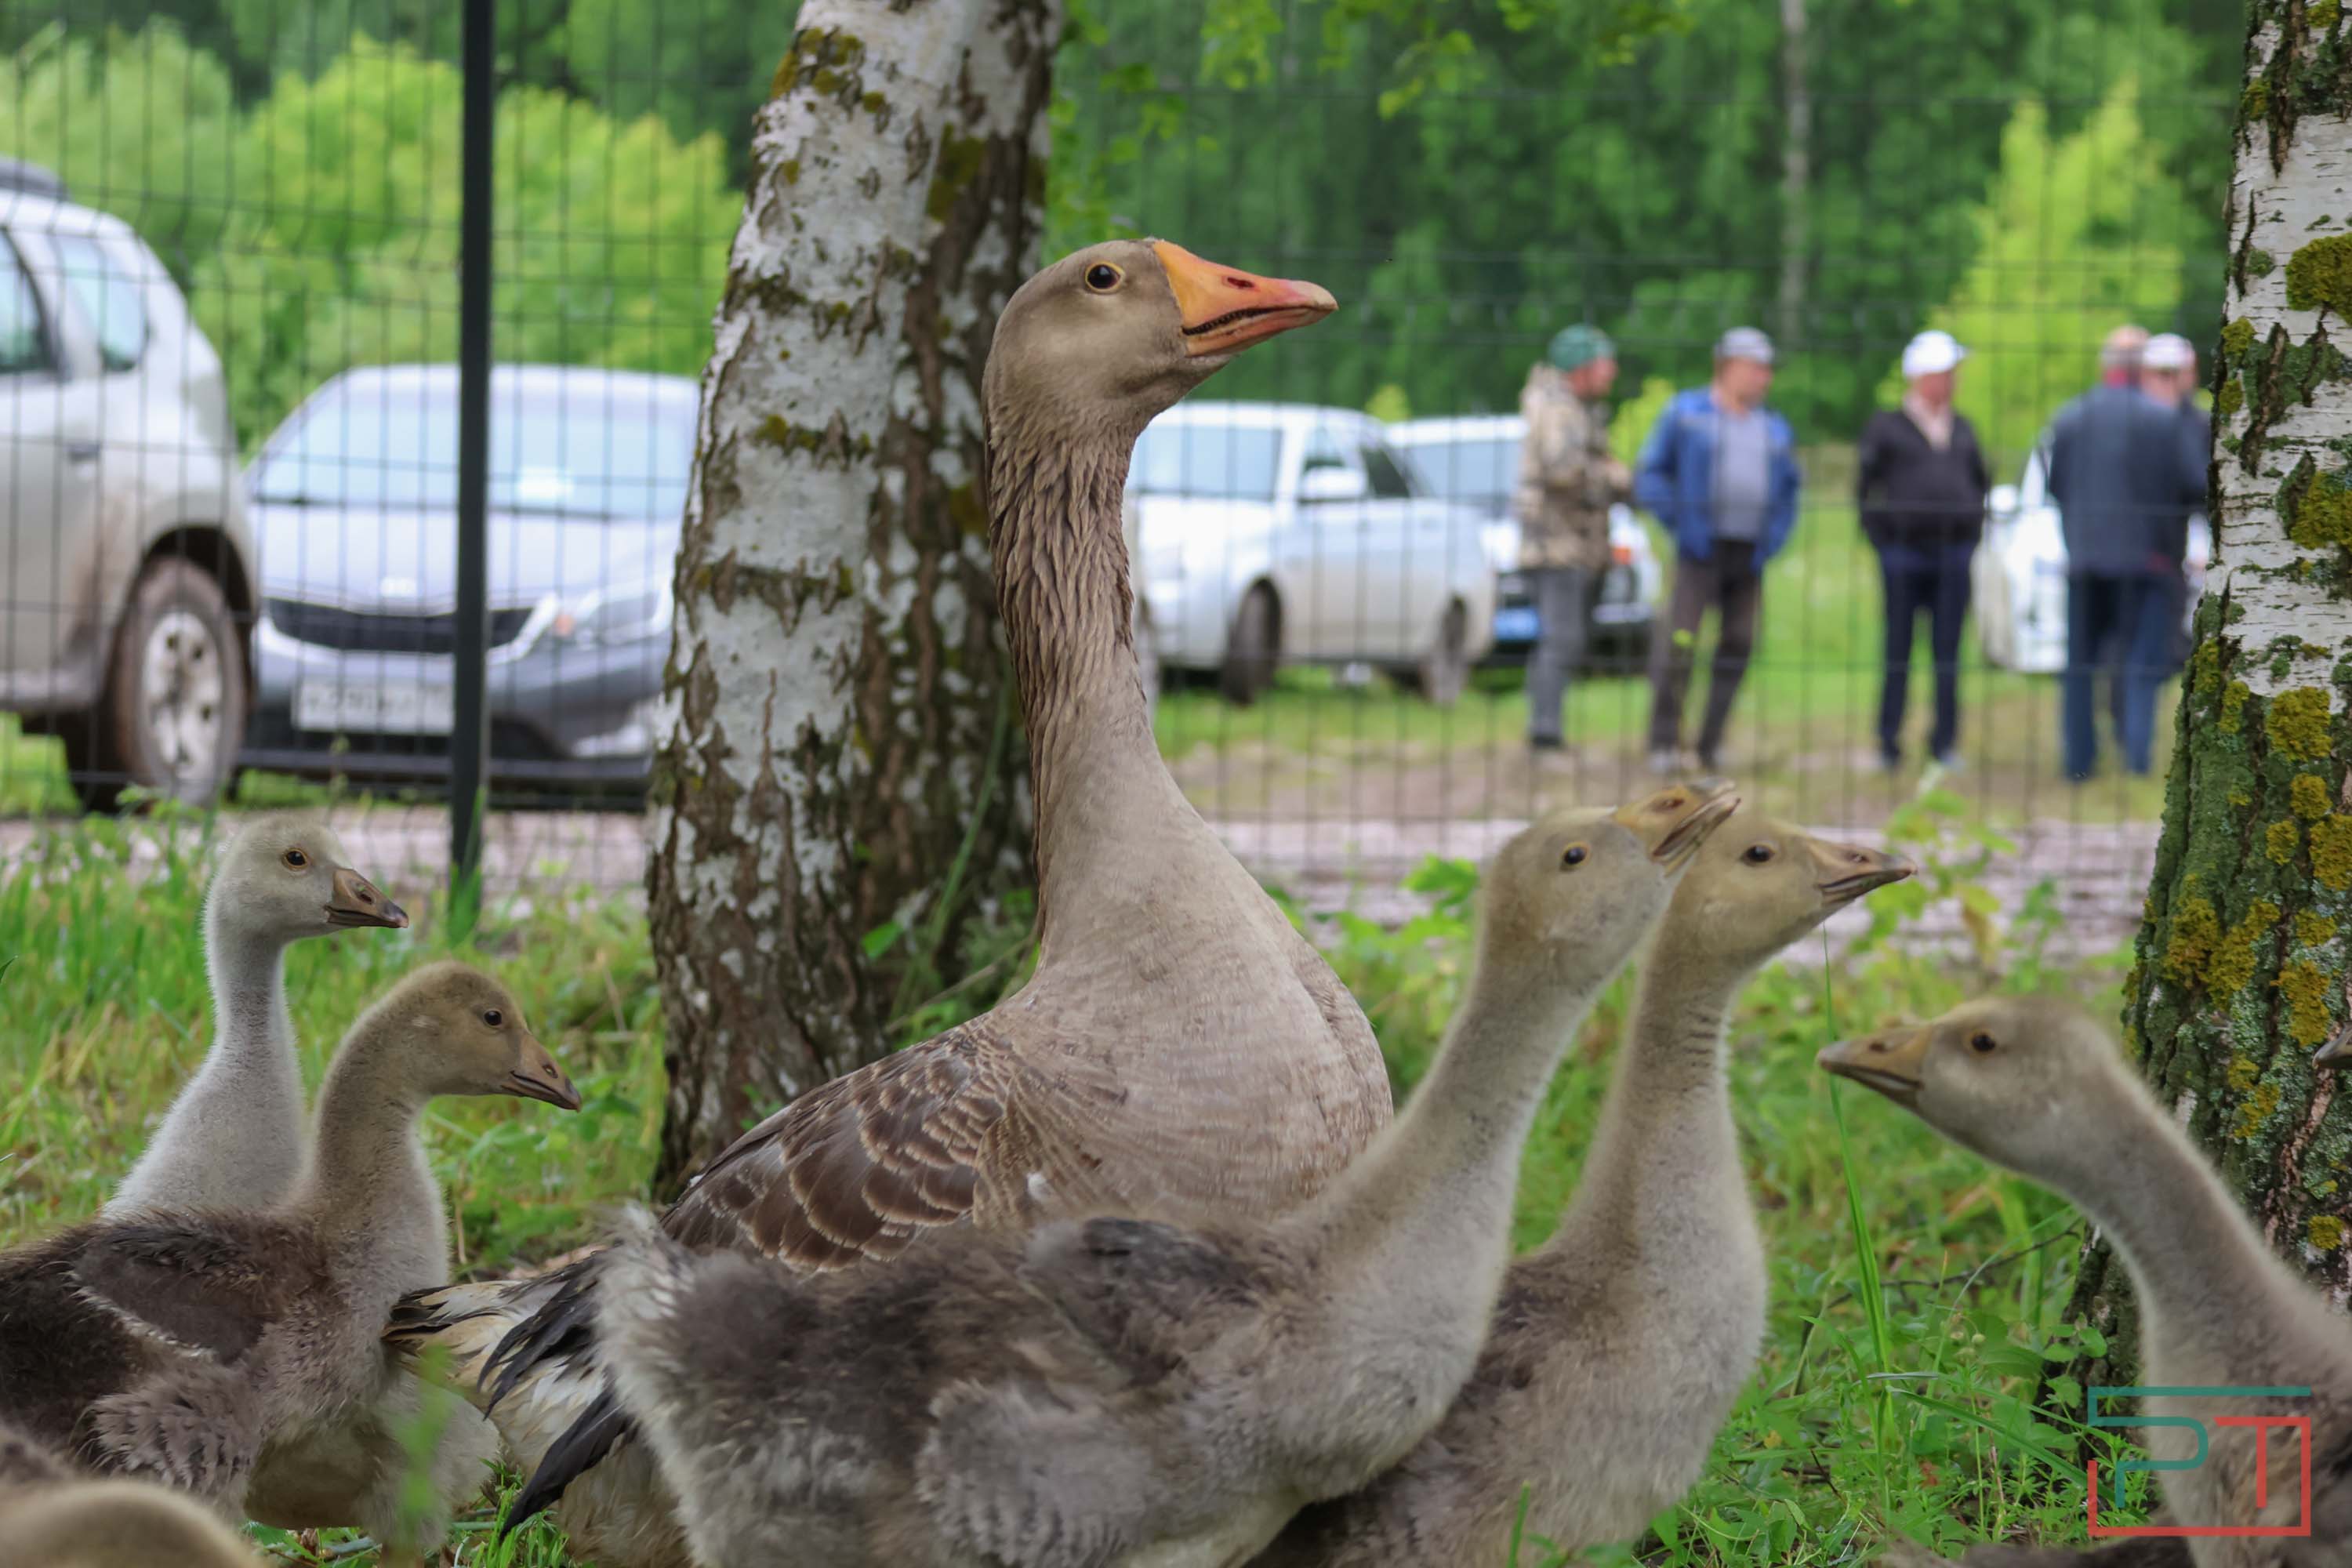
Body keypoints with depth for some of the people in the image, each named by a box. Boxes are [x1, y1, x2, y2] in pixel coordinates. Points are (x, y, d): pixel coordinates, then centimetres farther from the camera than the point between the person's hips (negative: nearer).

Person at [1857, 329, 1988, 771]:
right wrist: (1879, 536, -4)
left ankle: (1945, 743, 8)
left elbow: (1980, 481, 23)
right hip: (1903, 552, -3)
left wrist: (1971, 530, 12)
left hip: (1954, 554, 3)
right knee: (1898, 653, -2)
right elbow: (1864, 486, 3)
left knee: (1948, 652, 2)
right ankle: (1888, 744, 3)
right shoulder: (1886, 427, 2)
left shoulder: (1962, 429, 15)